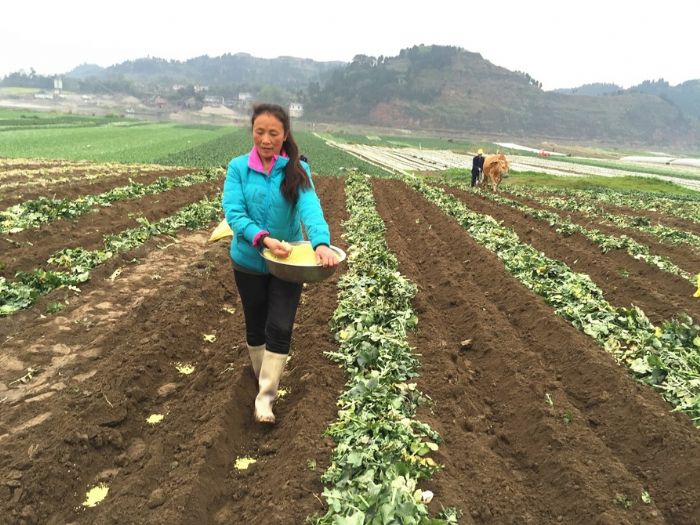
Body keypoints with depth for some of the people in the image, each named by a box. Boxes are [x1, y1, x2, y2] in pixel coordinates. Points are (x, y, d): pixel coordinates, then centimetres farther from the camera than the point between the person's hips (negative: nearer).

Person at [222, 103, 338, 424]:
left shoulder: (297, 170, -10)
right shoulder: (238, 167, -10)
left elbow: (310, 207, -25)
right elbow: (233, 212, -18)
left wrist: (321, 243, -44)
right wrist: (263, 239, -35)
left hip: (287, 263, -1)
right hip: (249, 262, 1)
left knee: (280, 328, -4)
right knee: (255, 325, 18)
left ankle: (265, 397, 12)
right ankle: (264, 375, 46)